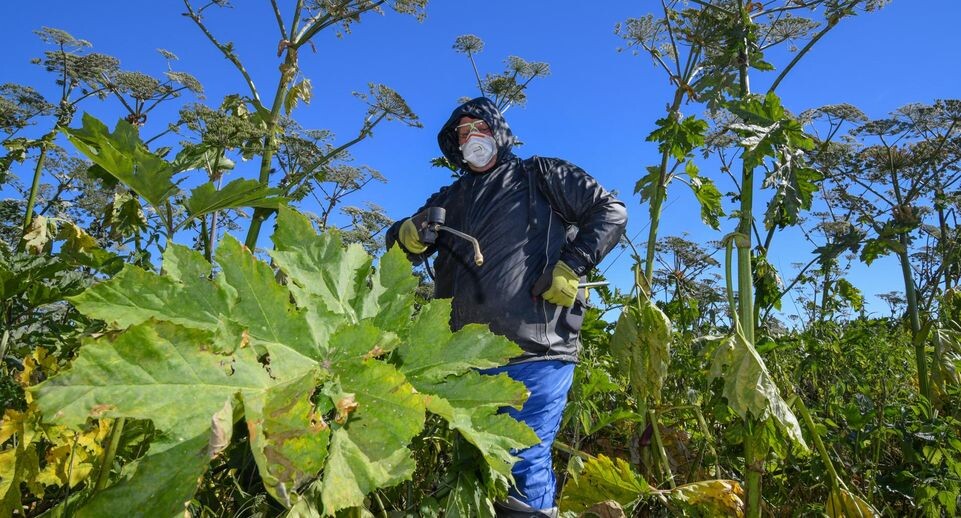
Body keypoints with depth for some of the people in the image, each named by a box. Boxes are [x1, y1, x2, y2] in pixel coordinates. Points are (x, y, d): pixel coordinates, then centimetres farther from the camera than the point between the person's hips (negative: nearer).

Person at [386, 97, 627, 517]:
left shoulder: (540, 176, 9)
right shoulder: (452, 199, 23)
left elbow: (611, 211, 3)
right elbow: (398, 241, 19)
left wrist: (570, 267, -9)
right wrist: (409, 234, -6)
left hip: (535, 350, -5)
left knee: (525, 462, -8)